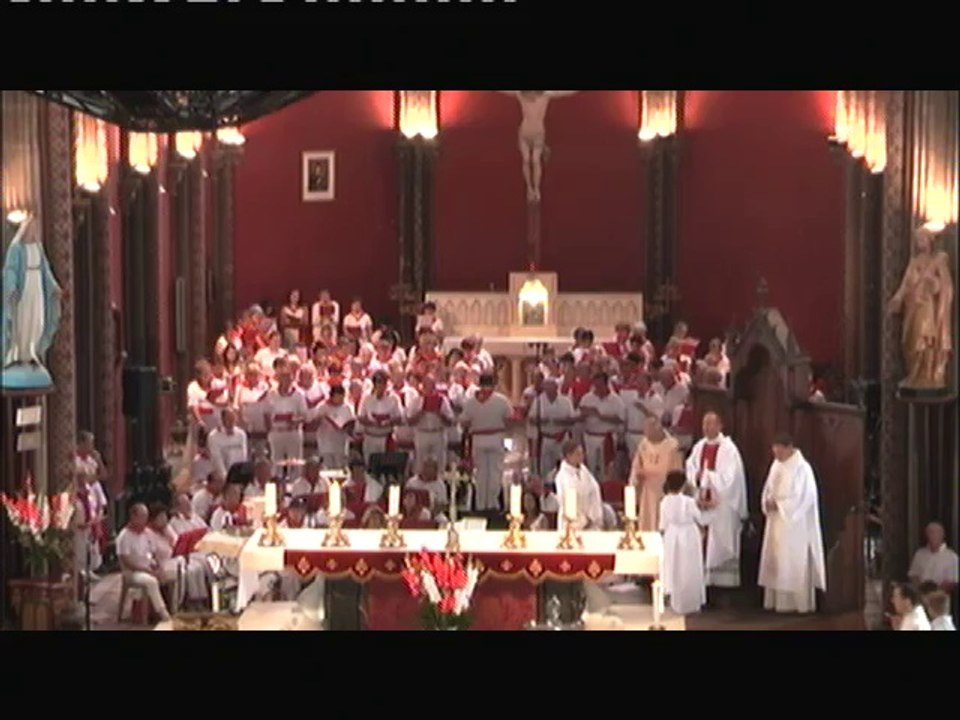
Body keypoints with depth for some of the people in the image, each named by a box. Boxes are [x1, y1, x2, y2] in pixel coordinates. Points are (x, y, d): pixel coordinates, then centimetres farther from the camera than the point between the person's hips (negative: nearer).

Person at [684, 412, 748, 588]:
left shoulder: (728, 448, -11)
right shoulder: (699, 447, 9)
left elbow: (728, 477, -16)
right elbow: (690, 469, 10)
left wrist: (706, 475, -11)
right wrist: (697, 477, -11)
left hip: (722, 504, -6)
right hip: (702, 501, 6)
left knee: (721, 545, -1)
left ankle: (724, 579, 6)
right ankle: (704, 577, 13)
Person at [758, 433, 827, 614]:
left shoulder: (802, 468, -14)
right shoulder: (776, 465, 10)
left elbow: (804, 498, -18)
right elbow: (768, 489, 16)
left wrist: (778, 505, -17)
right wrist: (767, 502, -5)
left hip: (794, 524, -8)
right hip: (776, 523, 8)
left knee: (793, 563, -4)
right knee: (775, 560, 8)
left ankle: (796, 602, 2)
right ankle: (777, 600, 14)